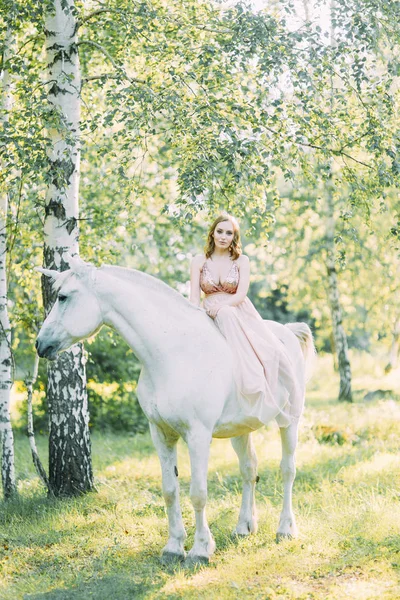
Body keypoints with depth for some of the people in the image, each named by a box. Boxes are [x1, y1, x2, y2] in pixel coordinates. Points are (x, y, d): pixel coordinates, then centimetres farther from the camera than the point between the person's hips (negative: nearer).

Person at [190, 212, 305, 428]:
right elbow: (194, 297, 0)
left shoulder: (241, 261, 7)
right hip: (212, 317, -1)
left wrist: (220, 306, -25)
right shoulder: (199, 261, 7)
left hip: (240, 312, 1)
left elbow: (241, 294, -6)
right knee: (226, 316, -40)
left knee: (270, 348, -28)